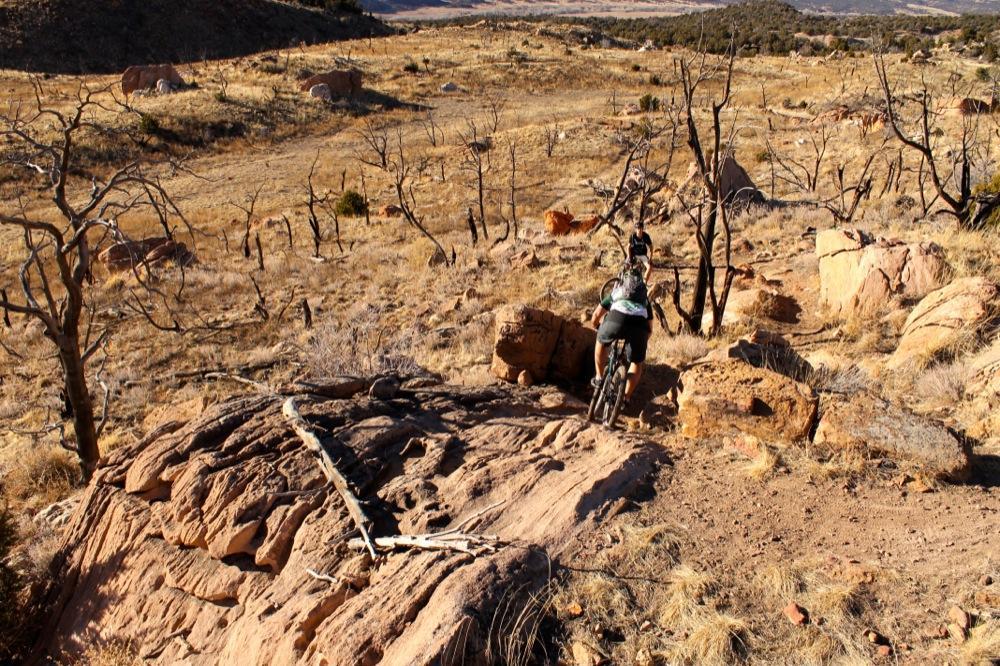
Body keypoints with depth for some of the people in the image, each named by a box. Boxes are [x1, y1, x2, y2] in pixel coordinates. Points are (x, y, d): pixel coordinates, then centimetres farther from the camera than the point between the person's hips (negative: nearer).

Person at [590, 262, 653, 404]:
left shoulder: (615, 292, 38)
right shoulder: (644, 299, 41)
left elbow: (595, 317, 33)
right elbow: (649, 329, 41)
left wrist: (600, 331, 53)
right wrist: (640, 342, 58)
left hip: (617, 318, -1)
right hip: (640, 323, 1)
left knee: (602, 341, 33)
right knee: (637, 363, 24)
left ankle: (599, 378, 35)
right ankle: (625, 398, 20)